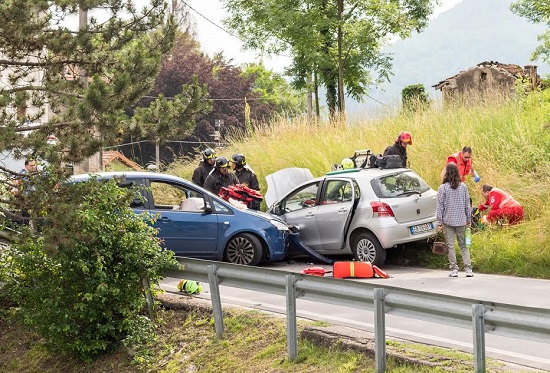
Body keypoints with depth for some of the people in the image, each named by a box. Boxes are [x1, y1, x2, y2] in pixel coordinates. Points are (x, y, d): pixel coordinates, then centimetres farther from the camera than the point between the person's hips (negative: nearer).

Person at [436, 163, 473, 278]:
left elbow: (440, 206, -7)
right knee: (463, 245, 11)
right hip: (461, 220, 3)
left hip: (448, 221, -3)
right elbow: (467, 204, 6)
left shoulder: (443, 188, -9)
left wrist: (439, 219, 2)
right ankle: (468, 269, 3)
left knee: (450, 245, 4)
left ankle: (454, 269, 3)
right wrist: (468, 219, 15)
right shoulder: (463, 187, 0)